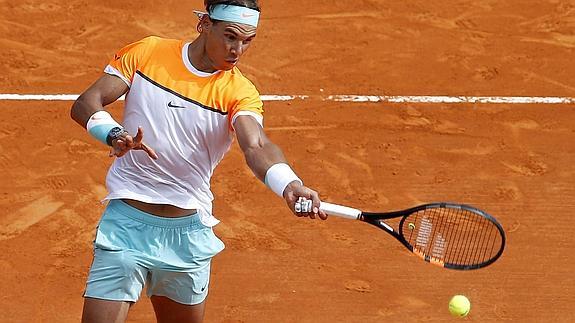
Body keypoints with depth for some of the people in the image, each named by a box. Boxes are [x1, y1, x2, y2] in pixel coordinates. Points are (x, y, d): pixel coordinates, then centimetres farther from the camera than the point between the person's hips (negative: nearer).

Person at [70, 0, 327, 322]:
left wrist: (290, 186, -46)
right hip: (127, 223, -1)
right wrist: (114, 134, -29)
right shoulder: (146, 53, -2)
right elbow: (85, 104, -5)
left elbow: (257, 146, -24)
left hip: (189, 232, 2)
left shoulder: (239, 93, -5)